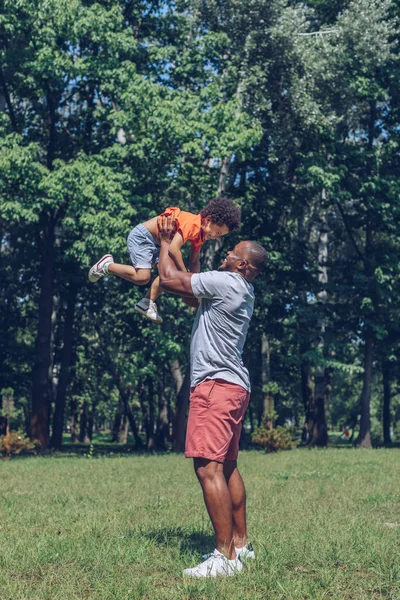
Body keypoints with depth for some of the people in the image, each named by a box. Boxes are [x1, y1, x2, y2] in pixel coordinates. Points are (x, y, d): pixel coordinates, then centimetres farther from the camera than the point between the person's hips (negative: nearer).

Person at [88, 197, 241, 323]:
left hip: (157, 242, 10)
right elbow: (174, 249, -36)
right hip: (141, 236, -10)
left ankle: (147, 303, 8)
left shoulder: (201, 234, 2)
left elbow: (194, 261, 9)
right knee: (142, 277, -20)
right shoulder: (192, 223, -28)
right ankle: (107, 265, 0)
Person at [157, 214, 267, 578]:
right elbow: (191, 296, 30)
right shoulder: (241, 292, 17)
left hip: (216, 384, -11)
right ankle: (241, 544, 23)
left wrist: (166, 242, 9)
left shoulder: (225, 282, -12)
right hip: (234, 386, 11)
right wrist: (170, 248, 30)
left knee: (209, 468, -14)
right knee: (228, 467, 16)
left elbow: (169, 279, -8)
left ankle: (226, 557, -16)